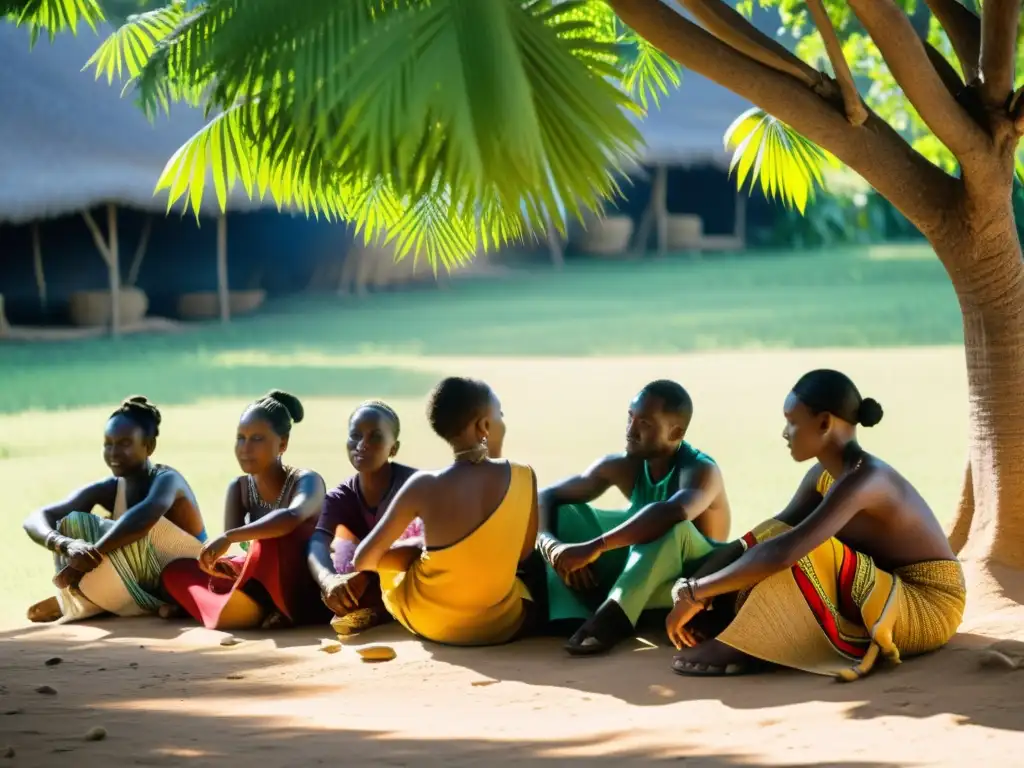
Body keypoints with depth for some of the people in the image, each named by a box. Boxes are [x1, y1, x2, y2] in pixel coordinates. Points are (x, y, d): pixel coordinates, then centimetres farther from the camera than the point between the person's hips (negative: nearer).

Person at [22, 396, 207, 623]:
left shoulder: (167, 479, -19)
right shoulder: (107, 490, -3)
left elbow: (145, 515, -46)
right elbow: (36, 519, -15)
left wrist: (90, 555, -49)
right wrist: (66, 545, -38)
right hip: (146, 589, 6)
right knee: (73, 522, -9)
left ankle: (74, 602, -18)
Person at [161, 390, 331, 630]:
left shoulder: (306, 481, -15)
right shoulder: (239, 488, 3)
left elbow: (292, 517, -39)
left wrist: (228, 538, -47)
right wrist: (220, 564, -35)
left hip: (306, 595, -7)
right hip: (262, 588, 7)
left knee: (272, 533, -31)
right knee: (176, 571, -5)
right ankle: (255, 610, -23)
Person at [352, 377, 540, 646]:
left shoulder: (424, 486, -17)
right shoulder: (523, 477, -14)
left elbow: (364, 560, -11)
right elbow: (524, 553, 2)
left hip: (431, 624, -3)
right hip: (502, 625, 3)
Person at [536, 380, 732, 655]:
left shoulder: (701, 470, -24)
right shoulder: (622, 466, -7)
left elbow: (671, 512, -48)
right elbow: (547, 497, -3)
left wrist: (595, 547, -53)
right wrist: (549, 544, -26)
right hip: (639, 576, 6)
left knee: (672, 527, -37)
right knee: (563, 514, -5)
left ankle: (613, 616, -41)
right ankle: (571, 617, -22)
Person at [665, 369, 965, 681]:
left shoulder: (862, 479, -26)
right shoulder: (824, 476, 3)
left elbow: (783, 551, -35)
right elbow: (771, 536, 3)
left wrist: (695, 592, -32)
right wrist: (697, 591, -9)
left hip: (929, 608, -9)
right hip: (886, 600, 9)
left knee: (804, 552, -27)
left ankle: (741, 646, -20)